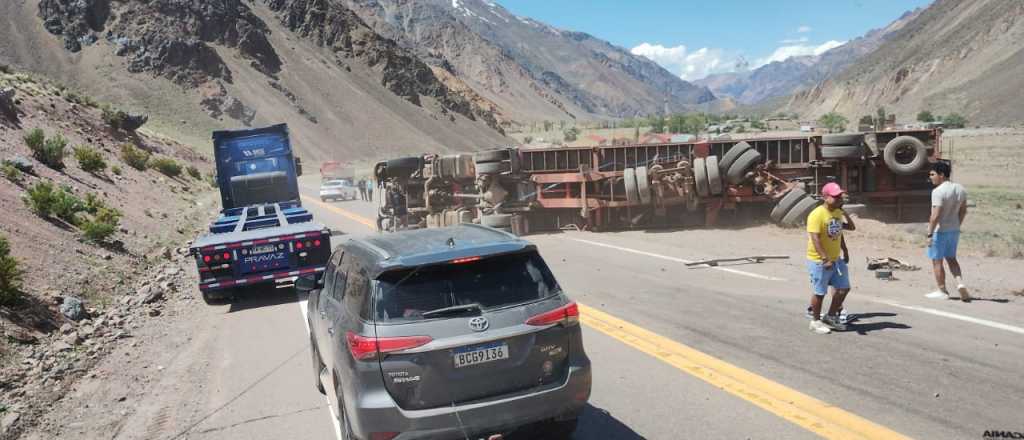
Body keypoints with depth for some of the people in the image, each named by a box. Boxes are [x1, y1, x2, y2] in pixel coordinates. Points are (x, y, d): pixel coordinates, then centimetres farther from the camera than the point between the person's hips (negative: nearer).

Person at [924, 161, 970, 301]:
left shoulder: (938, 191, -20)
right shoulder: (960, 189, 6)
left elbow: (936, 215, -24)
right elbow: (963, 210, 13)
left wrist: (930, 233, -20)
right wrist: (957, 226, 23)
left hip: (940, 230, -8)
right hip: (954, 230, 8)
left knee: (937, 260, 4)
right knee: (951, 258, 20)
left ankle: (942, 291, 11)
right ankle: (960, 283, 5)